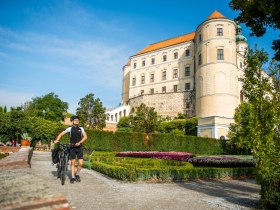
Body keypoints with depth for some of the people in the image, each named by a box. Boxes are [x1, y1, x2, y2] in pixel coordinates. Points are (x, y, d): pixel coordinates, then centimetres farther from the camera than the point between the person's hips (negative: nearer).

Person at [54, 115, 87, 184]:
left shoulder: (81, 128, 4)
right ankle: (72, 177, 15)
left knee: (80, 163, -4)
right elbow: (61, 134, 1)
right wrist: (57, 140, -15)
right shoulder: (70, 128, 1)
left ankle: (77, 174, 20)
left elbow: (85, 136, -4)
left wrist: (79, 142, -18)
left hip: (79, 148, 1)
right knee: (73, 163, 4)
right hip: (72, 148, -1)